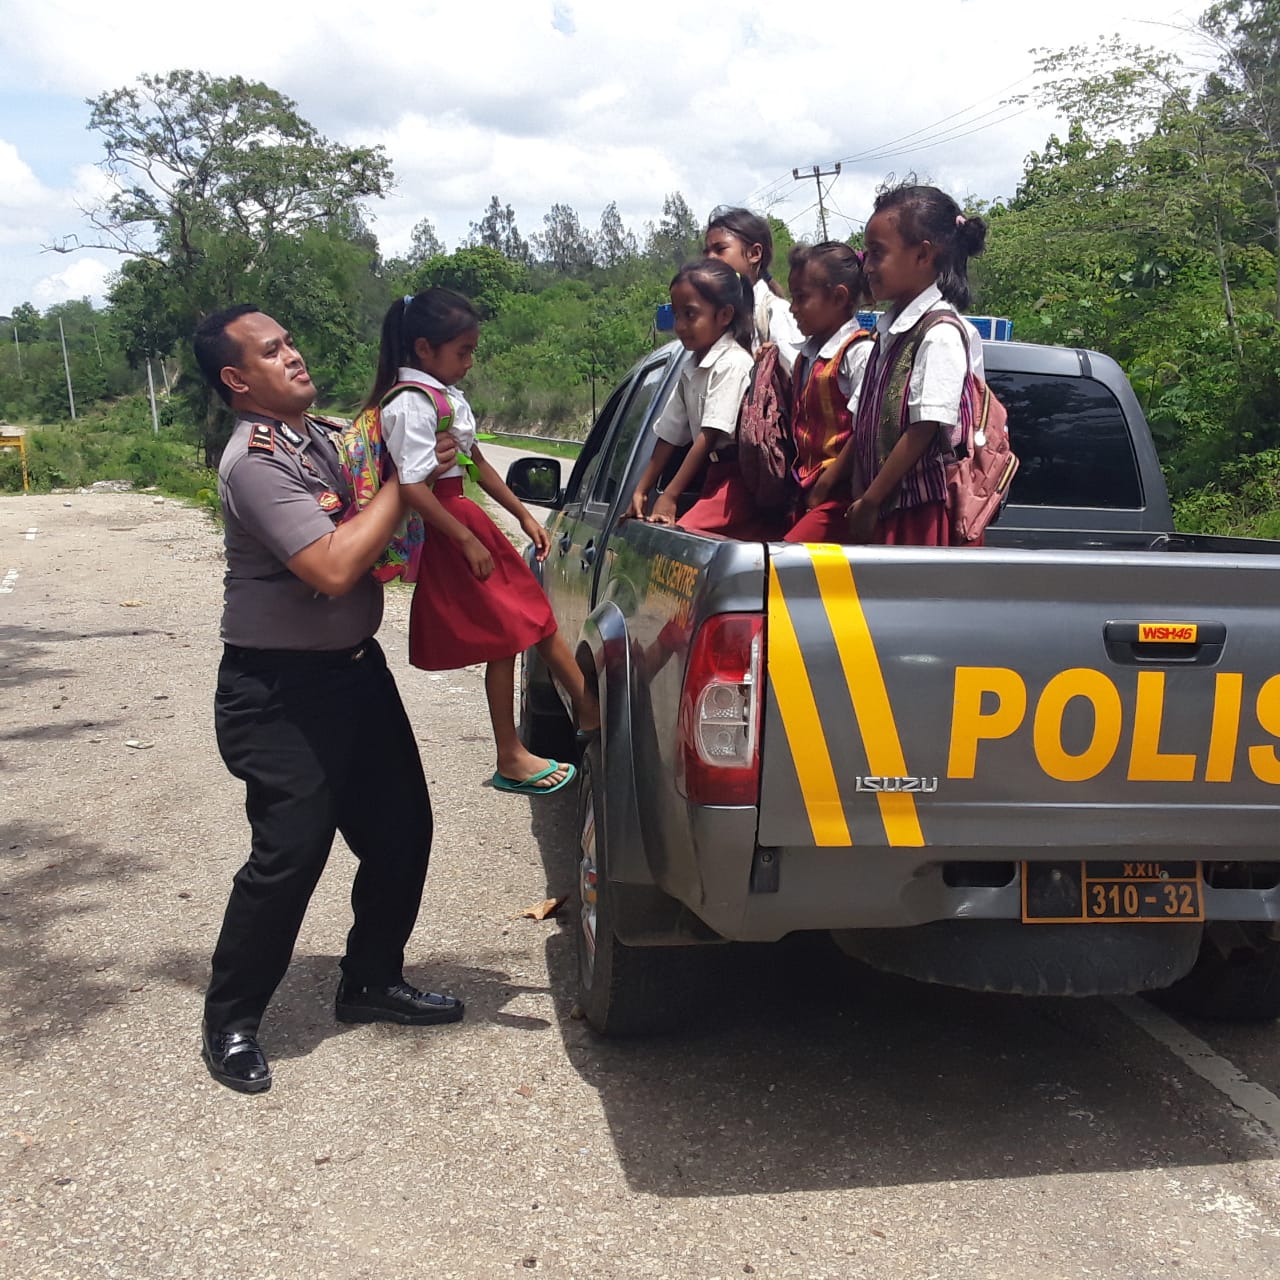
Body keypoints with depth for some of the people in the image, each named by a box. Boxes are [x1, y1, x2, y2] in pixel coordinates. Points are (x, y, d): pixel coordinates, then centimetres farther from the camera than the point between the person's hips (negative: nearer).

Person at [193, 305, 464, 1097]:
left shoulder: (317, 438, 9)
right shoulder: (255, 462, -20)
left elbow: (360, 533, 21)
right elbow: (333, 569, -29)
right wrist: (405, 481, -21)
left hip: (355, 668, 9)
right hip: (281, 691, -9)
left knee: (400, 829, 13)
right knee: (290, 853, -5)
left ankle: (372, 983, 31)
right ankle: (230, 1025, 14)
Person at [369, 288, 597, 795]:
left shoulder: (447, 395, 11)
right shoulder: (411, 403, -19)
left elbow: (477, 464, 19)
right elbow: (412, 487, -26)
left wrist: (523, 515, 18)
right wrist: (467, 541, -21)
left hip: (466, 519, 9)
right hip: (446, 530, -9)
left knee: (535, 616, 14)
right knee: (505, 637, -1)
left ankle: (590, 712, 26)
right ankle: (511, 759, 11)